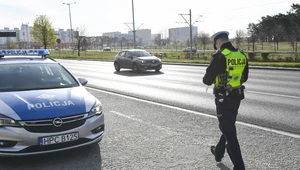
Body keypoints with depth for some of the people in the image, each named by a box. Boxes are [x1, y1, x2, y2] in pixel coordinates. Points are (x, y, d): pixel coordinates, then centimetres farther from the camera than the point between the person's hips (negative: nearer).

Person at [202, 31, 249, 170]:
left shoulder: (219, 56, -17)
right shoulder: (241, 55, 4)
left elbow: (208, 80, -15)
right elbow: (244, 78, 14)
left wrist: (206, 79, 8)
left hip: (223, 98, -7)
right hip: (237, 96, 7)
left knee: (229, 131, 0)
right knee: (229, 126, 22)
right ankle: (219, 152, 41)